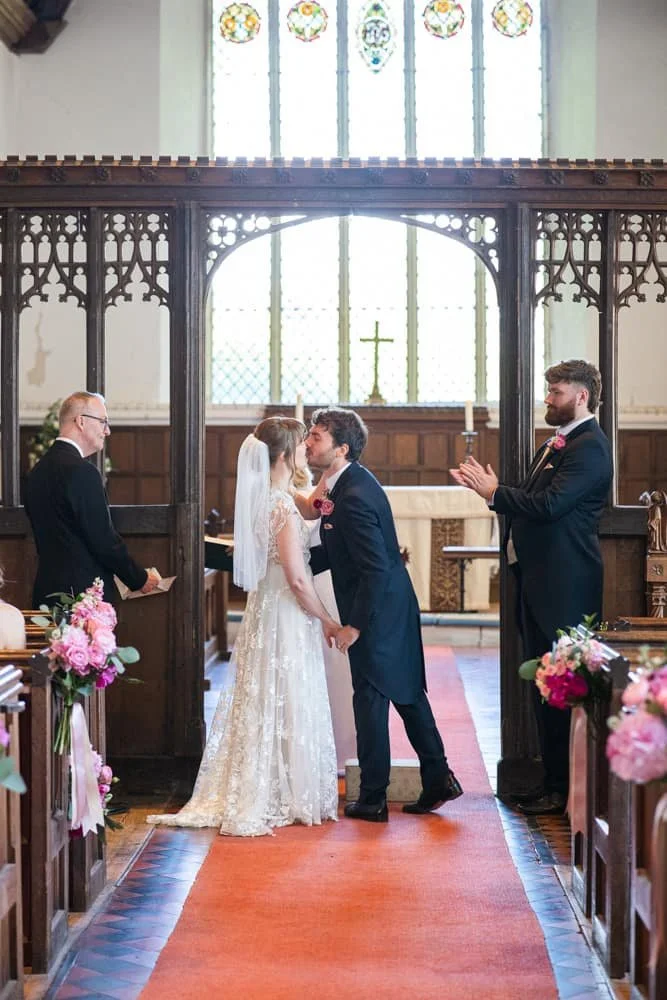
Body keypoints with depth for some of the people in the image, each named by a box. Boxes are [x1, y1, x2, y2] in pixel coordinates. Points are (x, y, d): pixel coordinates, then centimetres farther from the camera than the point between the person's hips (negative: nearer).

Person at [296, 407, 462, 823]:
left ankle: (373, 799, 12)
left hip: (377, 614, -10)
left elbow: (376, 569, -26)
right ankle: (438, 778, 24)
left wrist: (355, 625, -22)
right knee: (408, 693, 16)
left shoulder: (354, 497, -25)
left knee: (370, 701, 1)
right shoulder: (349, 482, 7)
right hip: (393, 607, 10)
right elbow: (337, 551, 12)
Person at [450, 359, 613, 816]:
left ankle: (565, 790, 2)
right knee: (544, 687, 13)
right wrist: (493, 490, 0)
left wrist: (495, 492, -11)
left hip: (564, 587, -10)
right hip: (539, 581, 10)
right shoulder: (556, 444, 18)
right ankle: (555, 783, 22)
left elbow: (549, 504, -22)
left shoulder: (589, 446, -13)